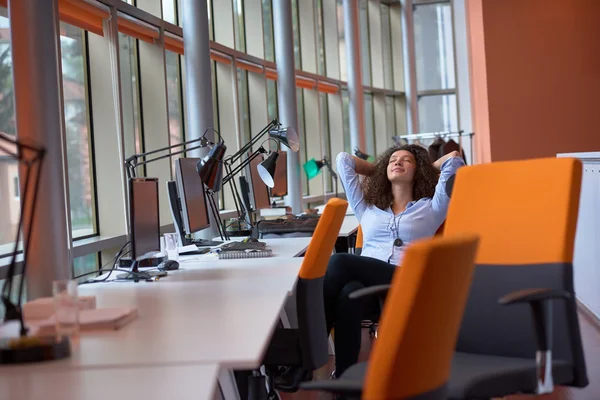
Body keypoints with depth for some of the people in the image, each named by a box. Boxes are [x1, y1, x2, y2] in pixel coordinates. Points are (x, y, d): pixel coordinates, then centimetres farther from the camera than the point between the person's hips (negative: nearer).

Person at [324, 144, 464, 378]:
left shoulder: (431, 208, 24)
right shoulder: (367, 208, 31)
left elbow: (453, 158, 19)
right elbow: (343, 159, 35)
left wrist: (425, 170, 35)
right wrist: (377, 171, 43)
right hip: (369, 281, 3)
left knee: (340, 262, -30)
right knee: (349, 293, -36)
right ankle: (343, 376, -39)